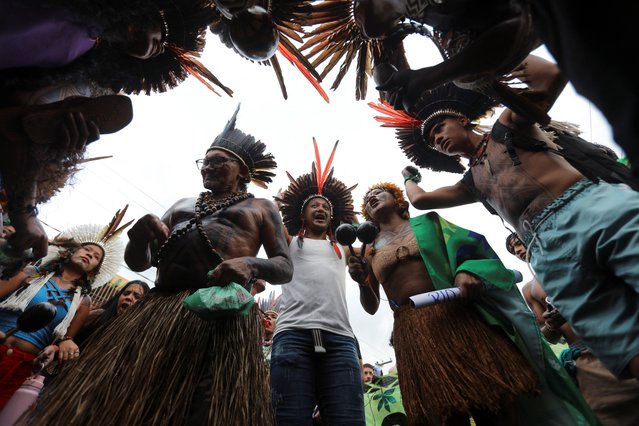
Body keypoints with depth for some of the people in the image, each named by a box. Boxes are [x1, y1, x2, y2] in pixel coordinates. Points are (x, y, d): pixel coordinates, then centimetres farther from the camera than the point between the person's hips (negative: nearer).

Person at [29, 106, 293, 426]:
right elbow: (137, 263, 24)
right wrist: (140, 233, 0)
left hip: (223, 310, -4)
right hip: (159, 307, 5)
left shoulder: (261, 208, 15)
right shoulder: (181, 206, 28)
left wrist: (250, 264, -17)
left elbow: (285, 268, 6)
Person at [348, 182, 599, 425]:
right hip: (413, 334, 1)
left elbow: (470, 244, 6)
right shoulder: (370, 251, 14)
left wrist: (467, 270, -15)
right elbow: (371, 307, 14)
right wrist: (363, 283, -7)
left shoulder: (427, 222, 13)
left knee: (494, 400, -2)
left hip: (456, 313, 0)